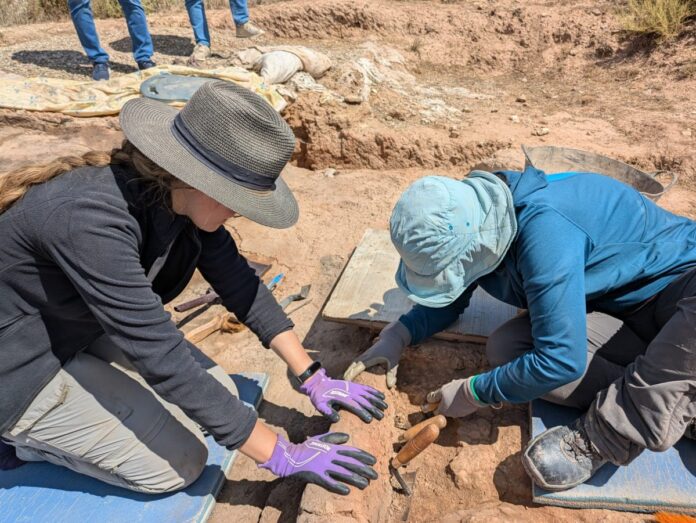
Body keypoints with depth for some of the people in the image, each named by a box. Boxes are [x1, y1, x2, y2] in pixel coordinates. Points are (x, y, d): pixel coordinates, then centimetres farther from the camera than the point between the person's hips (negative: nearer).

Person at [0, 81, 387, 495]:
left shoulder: (181, 195, -14)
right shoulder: (92, 217, -37)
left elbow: (241, 286, -7)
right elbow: (164, 359, -36)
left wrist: (314, 378, -6)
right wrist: (282, 455, -28)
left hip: (89, 334, 7)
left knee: (218, 398, 1)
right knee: (179, 463, -9)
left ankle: (49, 426, 15)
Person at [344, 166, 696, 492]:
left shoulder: (545, 230, -37)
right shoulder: (472, 230, -12)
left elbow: (561, 359, -35)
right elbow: (453, 300, 4)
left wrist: (475, 393, -22)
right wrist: (398, 336, -13)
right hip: (616, 311, 6)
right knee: (504, 349, -20)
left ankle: (605, 433, -24)